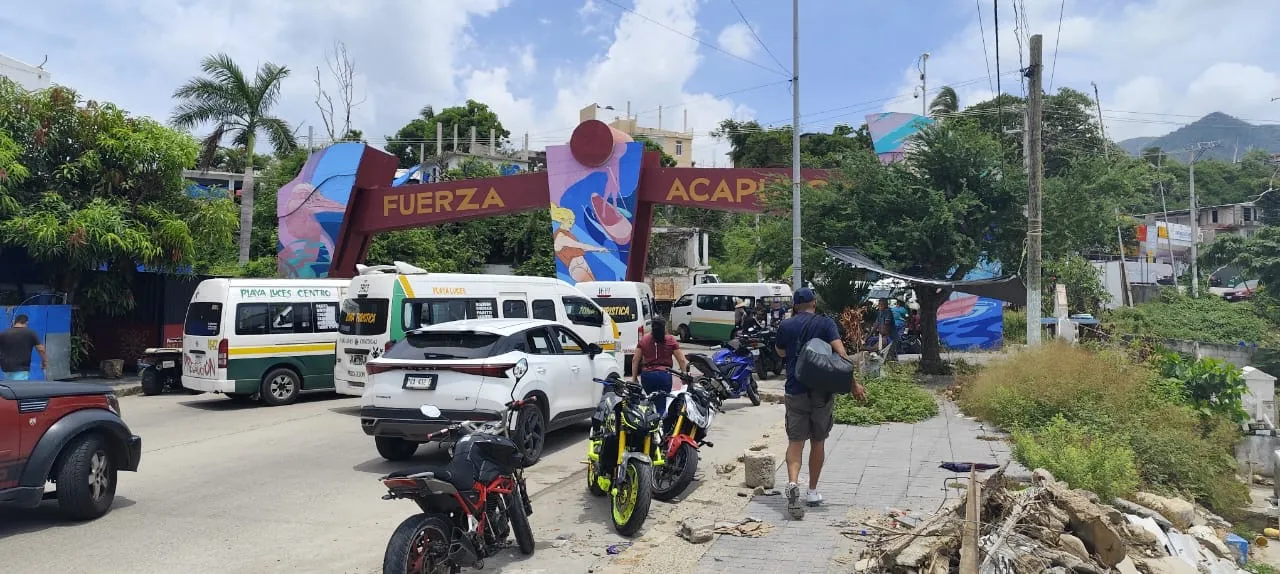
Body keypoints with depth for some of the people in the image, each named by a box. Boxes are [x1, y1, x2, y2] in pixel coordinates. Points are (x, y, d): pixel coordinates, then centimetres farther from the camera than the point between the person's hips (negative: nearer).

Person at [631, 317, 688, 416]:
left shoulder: (644, 339, 7)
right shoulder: (671, 340, 1)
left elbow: (635, 360, 7)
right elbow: (682, 360, 0)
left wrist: (634, 377, 13)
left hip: (646, 375, 3)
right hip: (664, 375, -3)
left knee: (652, 402, 19)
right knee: (662, 406, -1)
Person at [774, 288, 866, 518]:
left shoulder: (785, 326, 2)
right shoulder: (826, 323, -2)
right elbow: (840, 353, -14)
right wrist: (852, 383, -12)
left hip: (795, 390, 0)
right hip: (823, 390, 0)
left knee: (795, 441, 2)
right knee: (818, 441, 13)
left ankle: (792, 483, -22)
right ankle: (812, 492, 20)